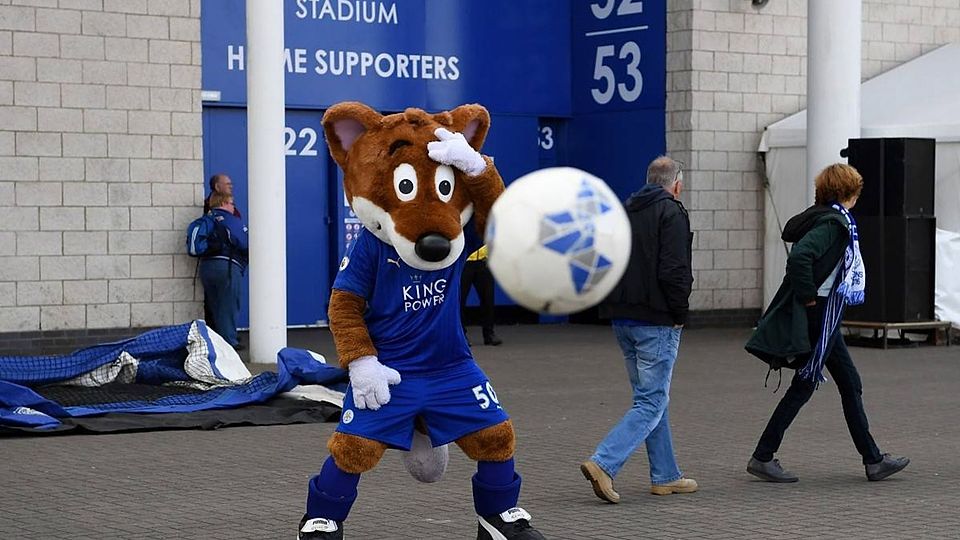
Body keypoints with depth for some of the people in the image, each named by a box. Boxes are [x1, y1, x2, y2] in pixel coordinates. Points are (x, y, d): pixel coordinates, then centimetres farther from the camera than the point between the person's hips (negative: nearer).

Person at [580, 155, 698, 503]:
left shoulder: (624, 211, 14)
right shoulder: (671, 213, -10)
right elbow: (674, 271, -19)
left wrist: (613, 303, 16)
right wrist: (680, 314, -7)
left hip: (622, 318, 8)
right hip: (656, 321, -8)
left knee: (651, 396, 17)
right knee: (652, 402, -5)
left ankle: (666, 477, 21)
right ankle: (603, 463, -19)